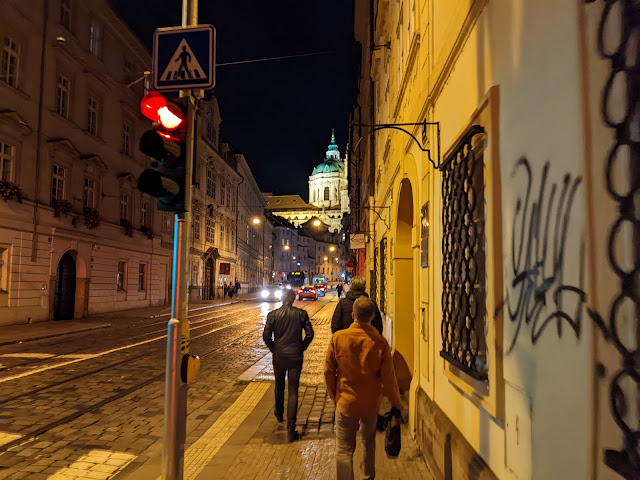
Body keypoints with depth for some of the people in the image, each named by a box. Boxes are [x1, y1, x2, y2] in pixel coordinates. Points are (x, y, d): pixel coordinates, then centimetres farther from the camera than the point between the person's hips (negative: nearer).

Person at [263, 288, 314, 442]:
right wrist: (302, 348, 7)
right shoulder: (301, 313, -4)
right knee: (293, 391, 1)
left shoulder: (273, 314, -4)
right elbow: (309, 334, -6)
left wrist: (273, 349, 9)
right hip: (295, 356, -1)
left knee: (279, 386, 24)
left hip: (279, 356, 1)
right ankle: (291, 429, -4)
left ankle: (279, 413, 46)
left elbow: (266, 335, -7)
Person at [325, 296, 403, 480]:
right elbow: (388, 377, -10)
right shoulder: (380, 342, -16)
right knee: (369, 442, 26)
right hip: (371, 403, 2)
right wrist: (396, 402, 7)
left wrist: (333, 393, 12)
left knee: (344, 449, 6)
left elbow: (328, 370, -5)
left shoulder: (338, 337, -13)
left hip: (345, 401, -1)